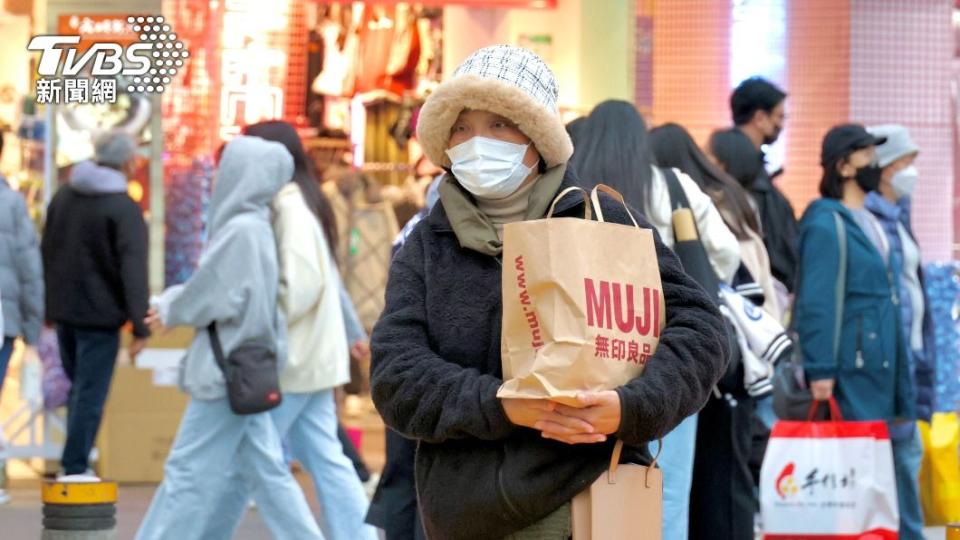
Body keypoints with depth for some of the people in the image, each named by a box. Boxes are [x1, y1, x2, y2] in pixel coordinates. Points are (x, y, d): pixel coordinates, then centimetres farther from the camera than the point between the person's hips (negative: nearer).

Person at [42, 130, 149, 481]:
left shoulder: (64, 196, 8)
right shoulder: (124, 208, -14)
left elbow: (46, 253, 15)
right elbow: (133, 272, -19)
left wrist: (48, 306, 23)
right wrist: (140, 326, -18)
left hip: (64, 310, 7)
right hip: (100, 314, -7)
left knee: (79, 388, 19)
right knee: (91, 395, 0)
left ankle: (77, 462, 19)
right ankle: (75, 468, 0)